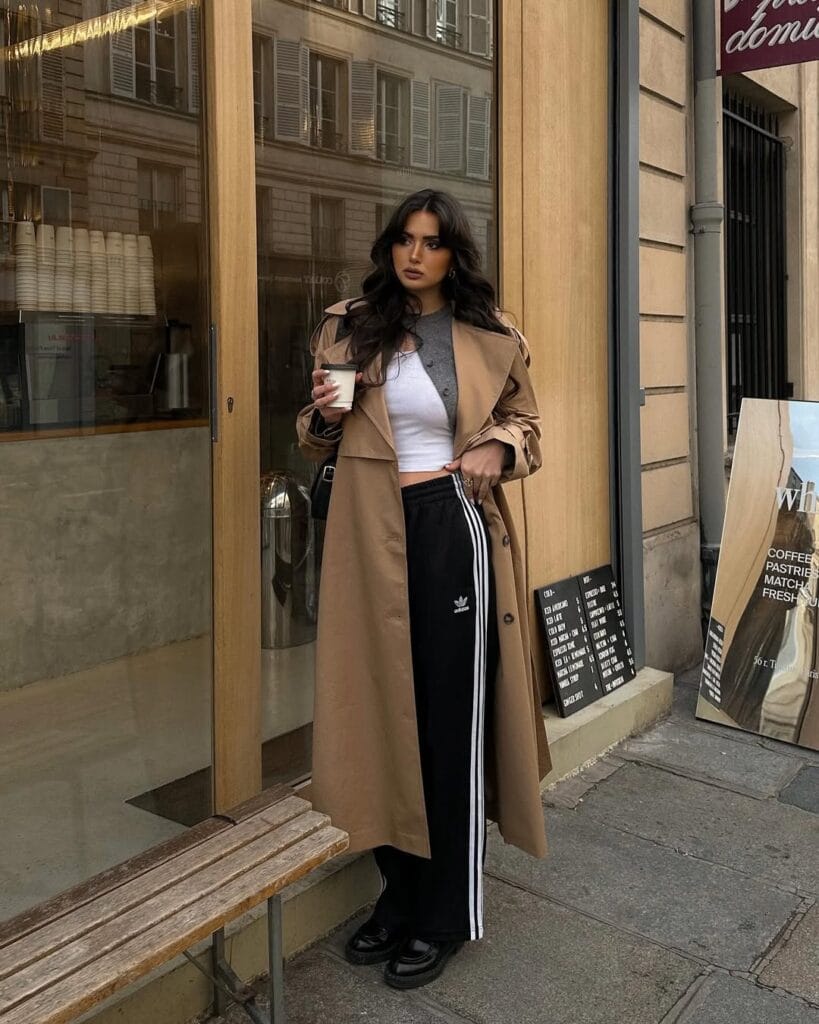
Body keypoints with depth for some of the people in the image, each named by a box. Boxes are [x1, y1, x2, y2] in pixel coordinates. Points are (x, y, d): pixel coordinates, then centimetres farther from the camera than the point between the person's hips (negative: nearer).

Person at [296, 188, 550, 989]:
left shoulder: (491, 338, 3)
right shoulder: (348, 327, 7)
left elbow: (525, 421, 15)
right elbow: (319, 438, 16)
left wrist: (497, 448, -8)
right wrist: (322, 417, -8)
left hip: (453, 529, -2)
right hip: (372, 534, 2)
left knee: (452, 718, 2)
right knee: (384, 711, 9)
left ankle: (445, 915, 20)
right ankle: (399, 897, 29)